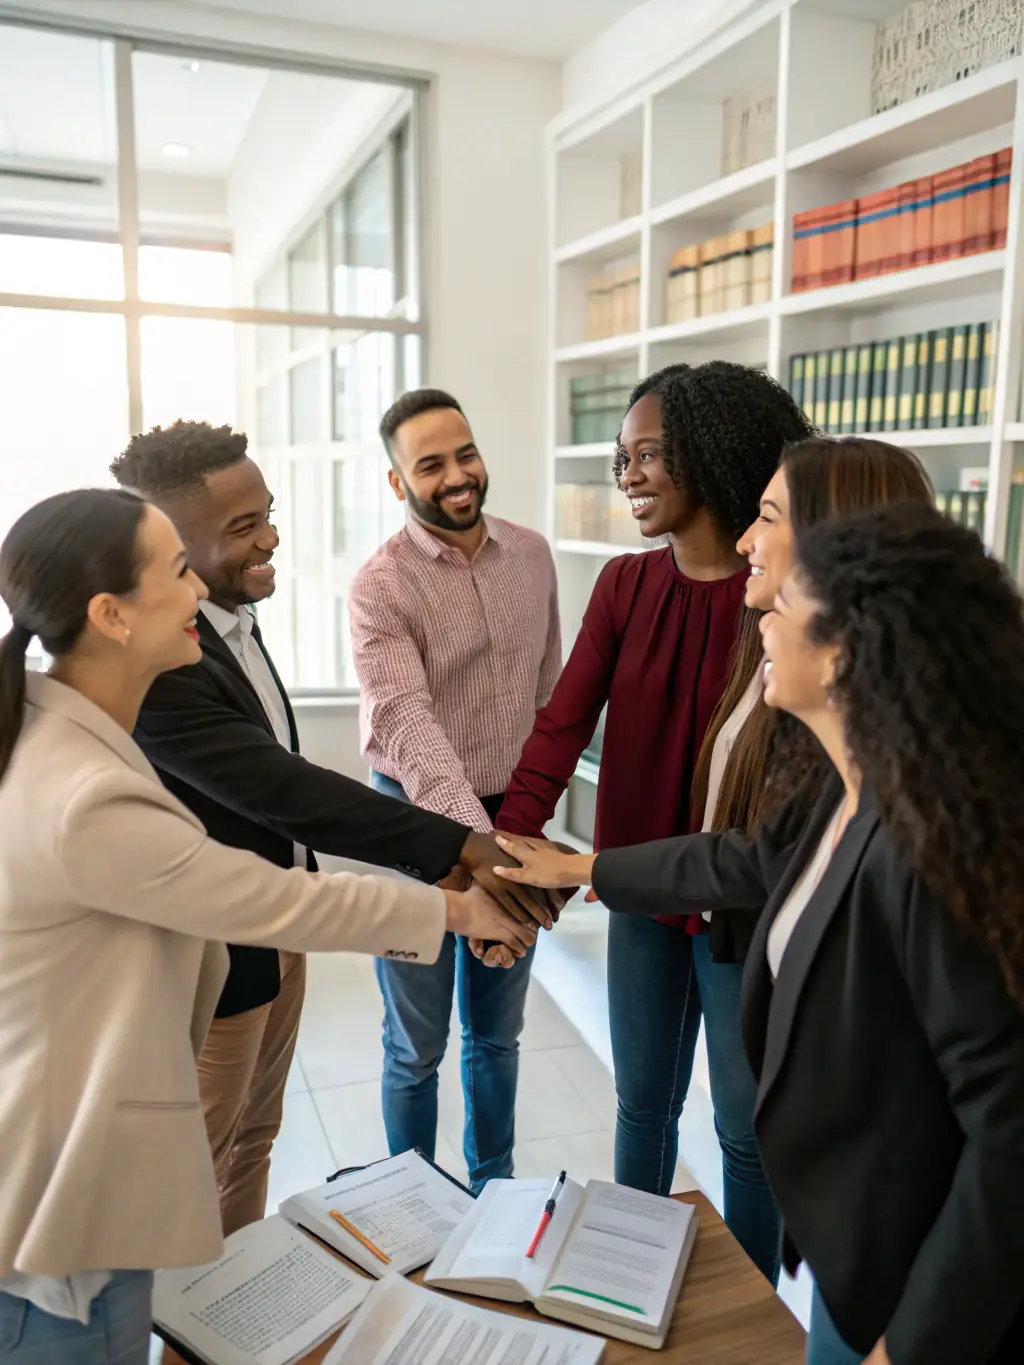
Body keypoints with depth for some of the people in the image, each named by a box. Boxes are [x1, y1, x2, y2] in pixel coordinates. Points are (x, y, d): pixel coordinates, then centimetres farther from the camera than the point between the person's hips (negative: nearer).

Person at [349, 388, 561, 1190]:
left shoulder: (532, 555, 0)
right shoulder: (381, 587, -16)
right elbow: (409, 726, -29)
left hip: (511, 820, 4)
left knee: (498, 1034, 21)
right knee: (417, 1047, 13)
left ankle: (495, 1189, 42)